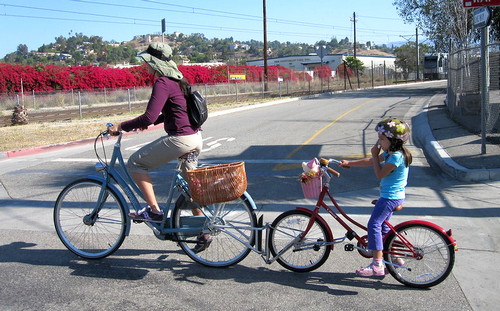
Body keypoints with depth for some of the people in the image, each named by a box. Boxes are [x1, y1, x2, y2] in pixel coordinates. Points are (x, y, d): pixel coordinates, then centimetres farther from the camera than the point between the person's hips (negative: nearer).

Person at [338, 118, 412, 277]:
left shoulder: (396, 156, -20)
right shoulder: (390, 153, 10)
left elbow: (380, 173, -19)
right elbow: (371, 161, 17)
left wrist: (375, 155, -10)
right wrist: (349, 163, 15)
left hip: (390, 197, -10)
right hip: (394, 196, 10)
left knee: (374, 225, -9)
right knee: (383, 226, 17)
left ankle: (377, 265, -7)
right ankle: (395, 258, 27)